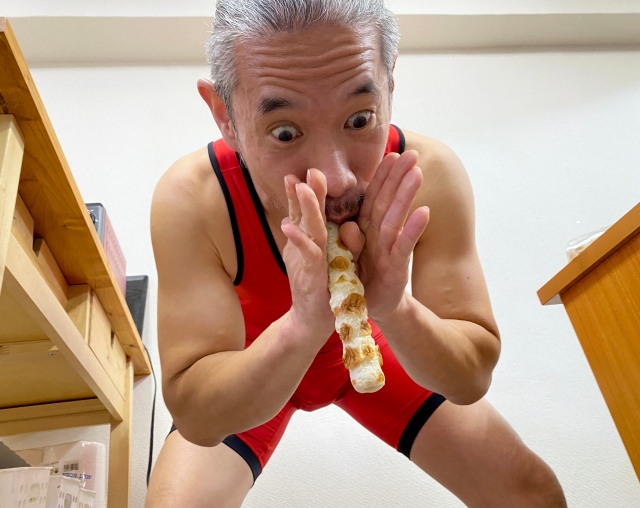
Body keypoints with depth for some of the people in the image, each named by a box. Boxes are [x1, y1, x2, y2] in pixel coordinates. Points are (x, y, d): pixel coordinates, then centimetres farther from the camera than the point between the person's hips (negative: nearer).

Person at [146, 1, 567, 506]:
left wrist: (396, 311, -45)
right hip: (250, 375, -1)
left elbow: (473, 379, -23)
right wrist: (302, 326, -50)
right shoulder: (191, 198, -34)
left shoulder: (430, 175, -29)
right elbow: (195, 417, -31)